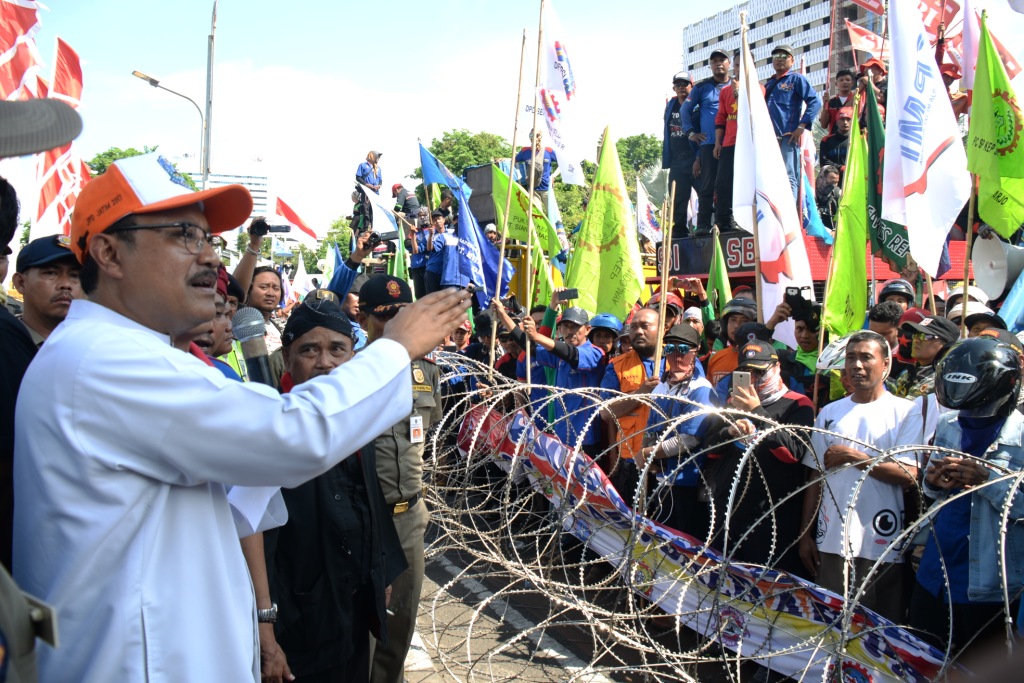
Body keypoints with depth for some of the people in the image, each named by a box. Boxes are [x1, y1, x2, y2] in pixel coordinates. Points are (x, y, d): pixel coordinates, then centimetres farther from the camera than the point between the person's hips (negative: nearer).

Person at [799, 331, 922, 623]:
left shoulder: (907, 411, -1)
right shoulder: (830, 412, 11)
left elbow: (909, 475, -11)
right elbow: (816, 476, 11)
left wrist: (851, 456, -13)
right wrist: (805, 534, 8)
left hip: (882, 543, -3)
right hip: (832, 541, 3)